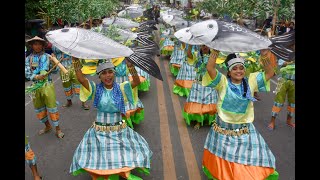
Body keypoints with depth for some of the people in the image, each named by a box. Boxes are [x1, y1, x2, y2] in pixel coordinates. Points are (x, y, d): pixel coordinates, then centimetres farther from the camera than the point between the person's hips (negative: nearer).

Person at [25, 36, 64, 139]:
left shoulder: (47, 56, -3)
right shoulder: (28, 59, 2)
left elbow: (54, 70, -2)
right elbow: (27, 73, -5)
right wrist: (36, 77, -23)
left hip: (47, 85, -3)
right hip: (35, 86, 3)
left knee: (52, 108, 0)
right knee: (39, 109, 15)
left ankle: (58, 129, 12)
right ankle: (47, 126, 35)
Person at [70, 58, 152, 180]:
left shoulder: (121, 88, -9)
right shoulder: (96, 89, -8)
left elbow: (136, 81, -26)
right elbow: (81, 79, -24)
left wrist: (129, 63, -40)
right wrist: (75, 60, -34)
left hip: (119, 130, 1)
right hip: (99, 131, 0)